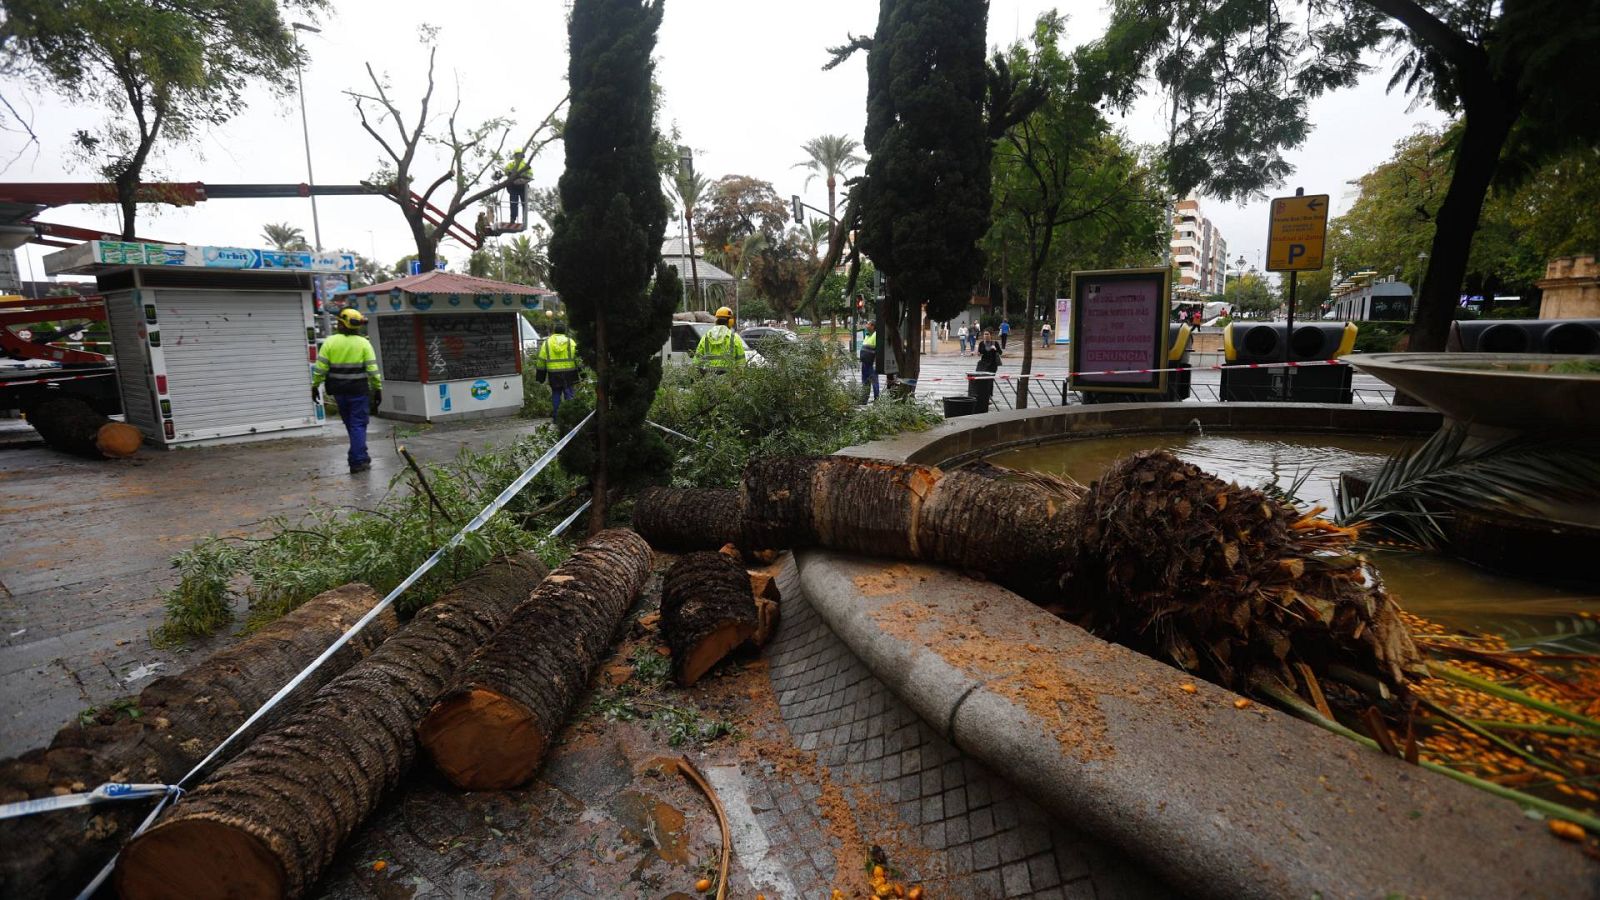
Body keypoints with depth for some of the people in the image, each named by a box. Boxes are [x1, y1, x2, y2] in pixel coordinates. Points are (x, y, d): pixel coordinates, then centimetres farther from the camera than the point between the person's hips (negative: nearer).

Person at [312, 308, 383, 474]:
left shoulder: (330, 341, -3)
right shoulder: (363, 343, -6)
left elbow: (320, 368, -3)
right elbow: (373, 370, -9)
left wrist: (315, 386, 7)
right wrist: (378, 389, -1)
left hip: (339, 391, 2)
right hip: (358, 390, -2)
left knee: (350, 424, 17)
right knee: (358, 424, 2)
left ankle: (360, 456, 25)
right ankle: (357, 461, -2)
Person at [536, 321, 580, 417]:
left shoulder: (546, 343, 6)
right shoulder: (571, 342, 2)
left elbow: (541, 361, 7)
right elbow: (577, 359, -2)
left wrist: (540, 377, 14)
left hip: (554, 374, 1)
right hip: (568, 373, -1)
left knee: (556, 394, 10)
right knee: (569, 394, 4)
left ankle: (555, 415, 10)